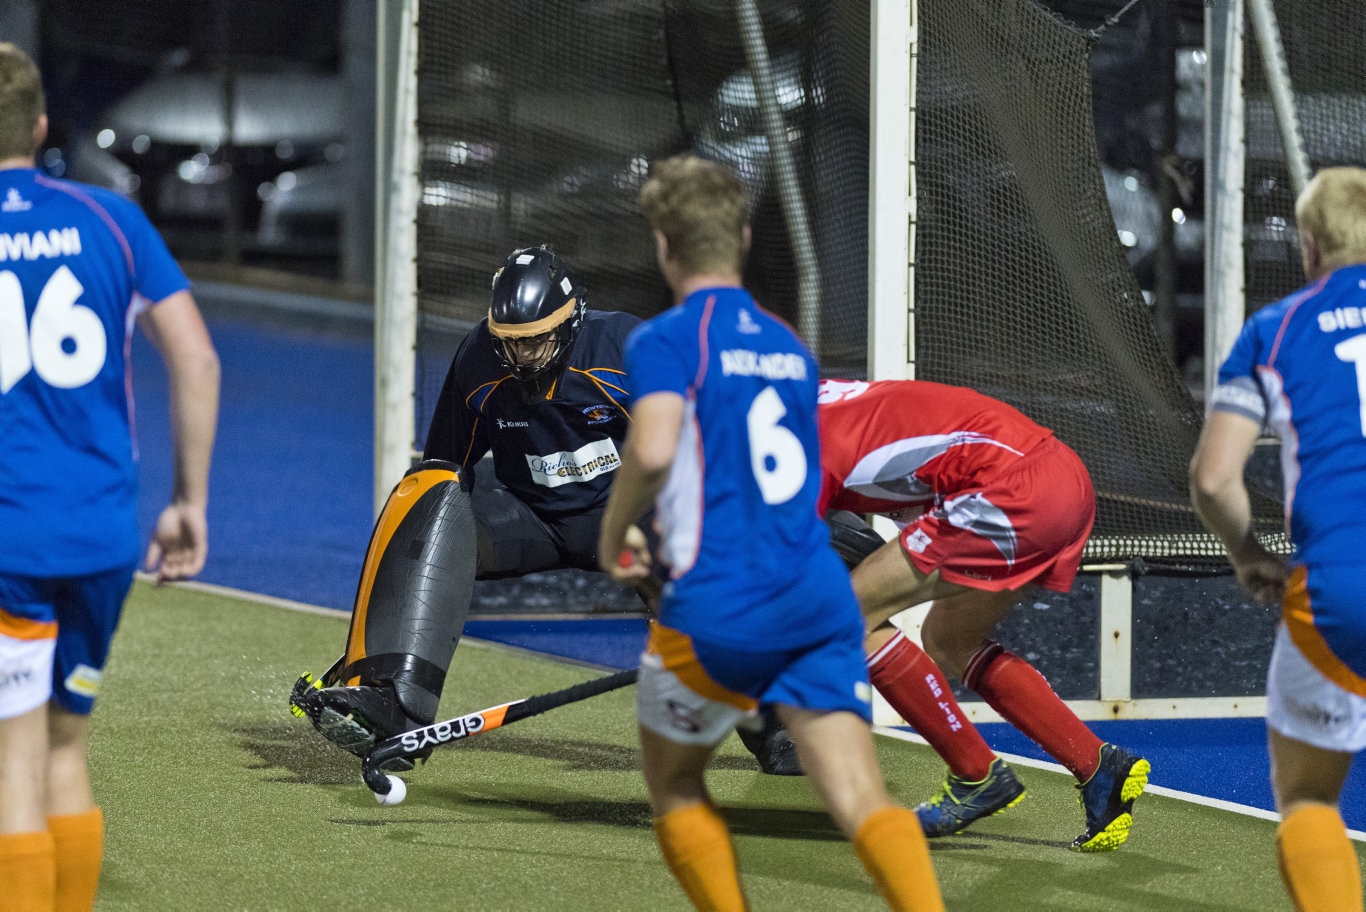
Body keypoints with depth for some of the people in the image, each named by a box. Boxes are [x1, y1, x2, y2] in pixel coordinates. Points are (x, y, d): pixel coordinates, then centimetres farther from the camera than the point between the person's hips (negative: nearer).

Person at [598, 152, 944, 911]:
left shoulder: (665, 340, -3)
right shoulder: (788, 344, 19)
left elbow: (652, 451, -21)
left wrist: (614, 531, -2)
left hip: (718, 611, -4)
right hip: (818, 595, 5)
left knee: (673, 782, 20)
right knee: (861, 801, -9)